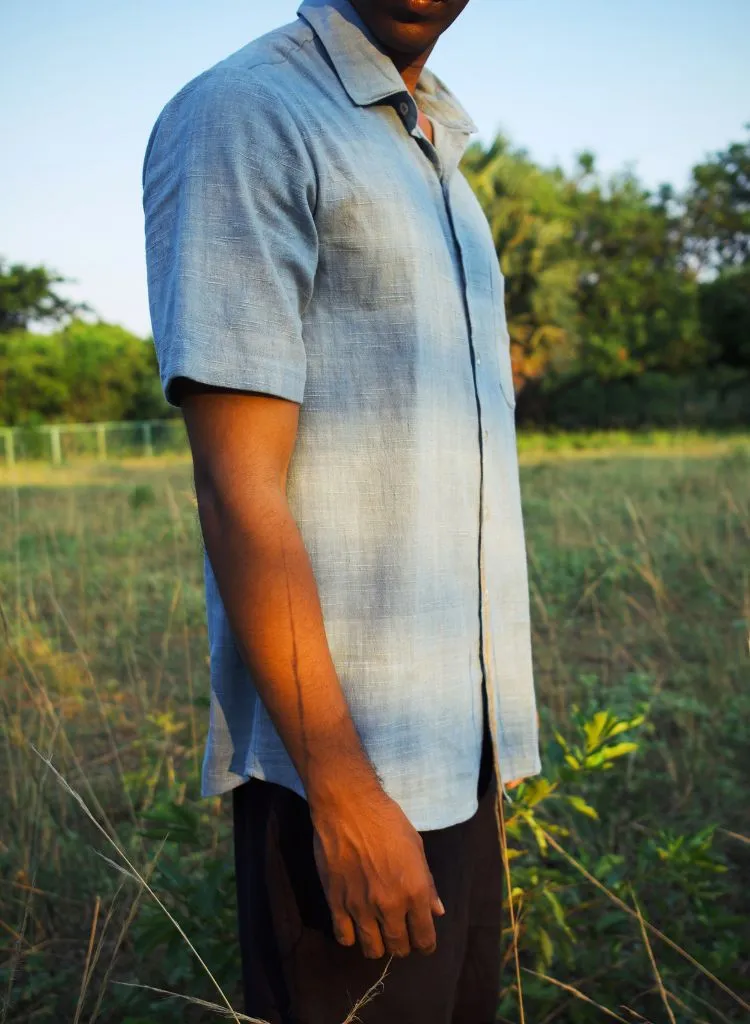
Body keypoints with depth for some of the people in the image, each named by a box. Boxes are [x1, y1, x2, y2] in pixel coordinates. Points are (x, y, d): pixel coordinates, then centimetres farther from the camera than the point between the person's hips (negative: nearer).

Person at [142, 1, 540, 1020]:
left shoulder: (436, 165, 16)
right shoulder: (240, 118, -10)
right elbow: (237, 487, -17)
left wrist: (489, 730, 16)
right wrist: (342, 788, -19)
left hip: (461, 739, 8)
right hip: (345, 753, -8)